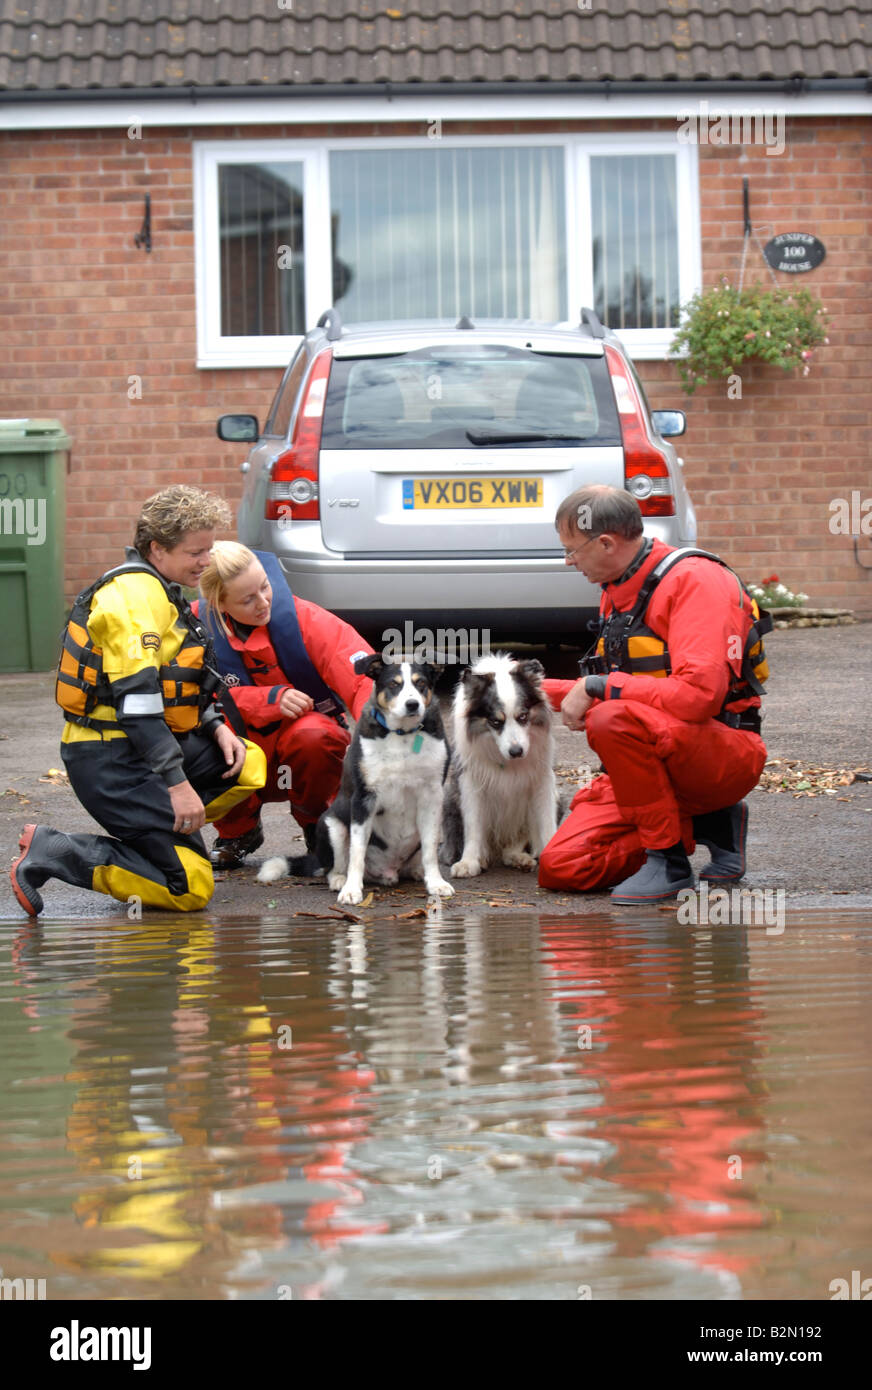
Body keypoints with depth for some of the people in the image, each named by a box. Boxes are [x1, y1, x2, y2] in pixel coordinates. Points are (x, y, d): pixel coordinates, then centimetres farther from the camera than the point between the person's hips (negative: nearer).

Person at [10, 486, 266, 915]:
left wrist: (216, 727, 6)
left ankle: (164, 833, 6)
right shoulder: (136, 593, -17)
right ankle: (49, 853, -11)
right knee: (189, 888, -13)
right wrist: (177, 783, -25)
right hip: (113, 762, -10)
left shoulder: (157, 590, 17)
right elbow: (137, 700, -23)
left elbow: (175, 685, 24)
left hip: (149, 743, 10)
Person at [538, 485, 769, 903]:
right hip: (663, 757, 9)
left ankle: (670, 862, -19)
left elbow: (699, 694, -29)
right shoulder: (617, 592, 13)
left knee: (613, 720, -37)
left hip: (727, 754, -9)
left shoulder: (695, 580, -16)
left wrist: (597, 686, -22)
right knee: (560, 868, -7)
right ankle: (706, 824, 8)